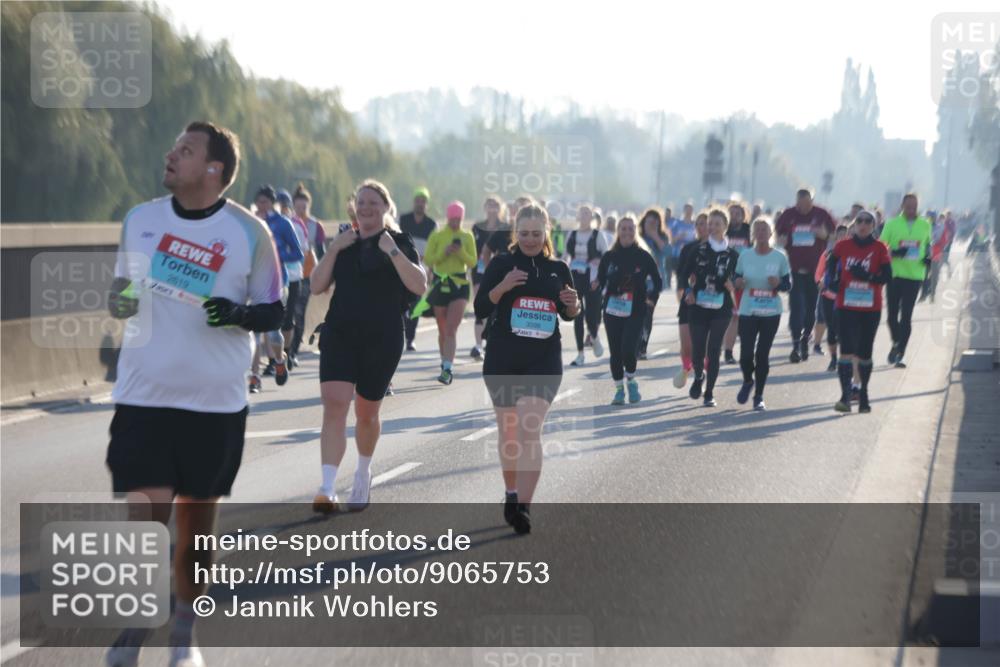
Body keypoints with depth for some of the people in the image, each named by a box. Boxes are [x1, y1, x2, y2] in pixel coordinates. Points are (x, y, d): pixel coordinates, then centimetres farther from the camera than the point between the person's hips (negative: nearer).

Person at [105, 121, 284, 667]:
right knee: (145, 517, -8)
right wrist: (118, 301, -8)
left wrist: (239, 314, -19)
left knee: (197, 519, 10)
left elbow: (273, 312, 2)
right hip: (143, 397, 1)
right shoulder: (139, 220, 4)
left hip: (216, 402, -1)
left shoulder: (249, 232, -4)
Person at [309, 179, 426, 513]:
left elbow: (420, 286, -14)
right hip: (339, 335, 2)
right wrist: (332, 250, -7)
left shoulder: (400, 242, 0)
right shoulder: (345, 242, 10)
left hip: (382, 339, -2)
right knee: (334, 405, -14)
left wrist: (393, 252, -21)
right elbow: (317, 286, 5)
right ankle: (327, 489, -21)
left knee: (366, 413, 11)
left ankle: (363, 473, 39)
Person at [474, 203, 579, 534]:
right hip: (503, 360, 0)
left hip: (544, 361, 0)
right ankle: (511, 495, 30)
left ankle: (522, 507, -18)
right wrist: (502, 286, -20)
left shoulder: (558, 269, 6)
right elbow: (481, 310, -4)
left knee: (530, 431, -14)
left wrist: (573, 305, -4)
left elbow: (568, 315, 18)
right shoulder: (501, 264, 0)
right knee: (508, 431, 11)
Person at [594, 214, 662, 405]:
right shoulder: (609, 256, 4)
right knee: (615, 352, 5)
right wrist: (595, 287, -16)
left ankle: (631, 381, 11)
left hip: (636, 312, -3)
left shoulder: (644, 256, -1)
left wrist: (652, 299, -4)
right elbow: (601, 281, 5)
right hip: (612, 310, 3)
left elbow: (657, 281, 7)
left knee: (628, 349, -16)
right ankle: (619, 389, 20)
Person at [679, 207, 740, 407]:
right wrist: (688, 291, -8)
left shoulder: (732, 254, 2)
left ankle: (709, 393, 5)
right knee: (697, 351, 1)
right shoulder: (699, 250, 4)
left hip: (721, 308, -1)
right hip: (699, 307, 1)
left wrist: (732, 284, -16)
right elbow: (684, 273, 8)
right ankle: (699, 376, 34)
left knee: (714, 351, -3)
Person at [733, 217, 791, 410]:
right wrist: (737, 283, -13)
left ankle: (759, 396, 14)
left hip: (771, 313, 0)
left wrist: (779, 283, -17)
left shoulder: (780, 257, 0)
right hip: (748, 312, 1)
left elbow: (788, 284, 5)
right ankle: (748, 381, 25)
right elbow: (736, 280, 10)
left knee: (763, 354, 1)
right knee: (746, 353, -7)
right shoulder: (745, 256, 3)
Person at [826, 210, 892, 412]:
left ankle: (864, 394, 27)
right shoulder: (843, 246, 2)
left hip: (871, 308, 0)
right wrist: (832, 280, -3)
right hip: (846, 306, 0)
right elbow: (831, 264, 17)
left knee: (864, 352, 11)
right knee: (847, 350, -12)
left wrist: (867, 276, -22)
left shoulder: (879, 248, -1)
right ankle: (845, 396, -17)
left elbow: (887, 276, -5)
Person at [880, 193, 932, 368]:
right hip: (895, 274, 0)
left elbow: (928, 244, 21)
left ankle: (900, 353, -3)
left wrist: (928, 257, 1)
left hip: (915, 275, 0)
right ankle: (897, 343, 30)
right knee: (892, 314, 3)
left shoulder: (925, 225, 6)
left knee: (906, 317, -6)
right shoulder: (892, 224, 1)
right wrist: (894, 252, -19)